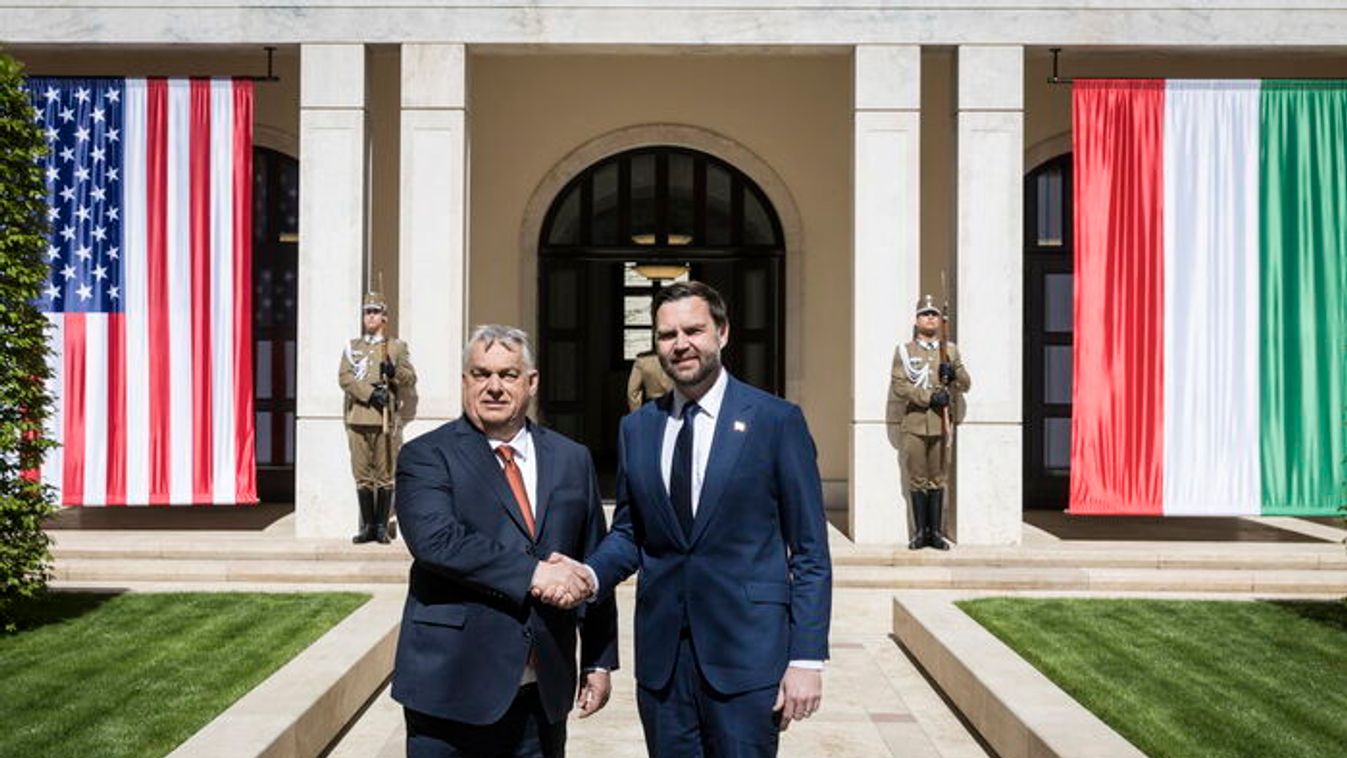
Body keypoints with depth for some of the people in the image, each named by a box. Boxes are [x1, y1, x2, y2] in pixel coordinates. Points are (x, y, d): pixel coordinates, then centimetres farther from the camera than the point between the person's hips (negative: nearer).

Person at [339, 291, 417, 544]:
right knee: (362, 476, 4)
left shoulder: (397, 346, 10)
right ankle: (367, 526, 11)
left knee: (385, 475, -1)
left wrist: (395, 371, -15)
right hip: (358, 419, 2)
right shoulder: (352, 346, 14)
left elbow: (411, 379, 6)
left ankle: (382, 526, 7)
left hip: (387, 419, -2)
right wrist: (369, 393, -12)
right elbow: (344, 377, 2)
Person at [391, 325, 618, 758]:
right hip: (453, 689, -3)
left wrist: (599, 661, 10)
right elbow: (434, 540, -19)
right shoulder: (427, 455, -2)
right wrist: (531, 573, -22)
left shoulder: (572, 460, 10)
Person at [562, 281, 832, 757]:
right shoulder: (637, 428, 9)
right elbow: (628, 532, 14)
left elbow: (809, 553, -4)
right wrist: (591, 575, -8)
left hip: (746, 652, -4)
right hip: (660, 656, 4)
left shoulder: (777, 421, -4)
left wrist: (807, 659, -9)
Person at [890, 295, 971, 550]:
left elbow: (966, 384, 10)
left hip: (941, 424, 2)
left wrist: (954, 375, -12)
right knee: (917, 479, 3)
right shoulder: (904, 351, 5)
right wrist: (929, 397, -16)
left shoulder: (951, 350, 11)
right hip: (914, 424, -1)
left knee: (937, 479, 6)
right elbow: (899, 386, -6)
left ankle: (935, 531, 12)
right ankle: (920, 531, 11)